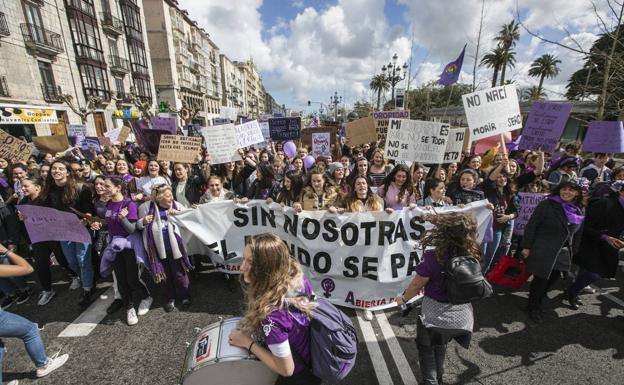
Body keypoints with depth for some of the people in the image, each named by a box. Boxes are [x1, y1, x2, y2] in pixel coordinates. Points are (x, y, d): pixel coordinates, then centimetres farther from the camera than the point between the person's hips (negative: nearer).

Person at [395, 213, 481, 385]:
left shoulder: (433, 256, -26)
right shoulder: (472, 255, -12)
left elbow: (416, 285, -13)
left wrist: (403, 299, 6)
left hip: (436, 317, -5)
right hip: (462, 317, 5)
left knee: (426, 348, 25)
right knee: (440, 345, 33)